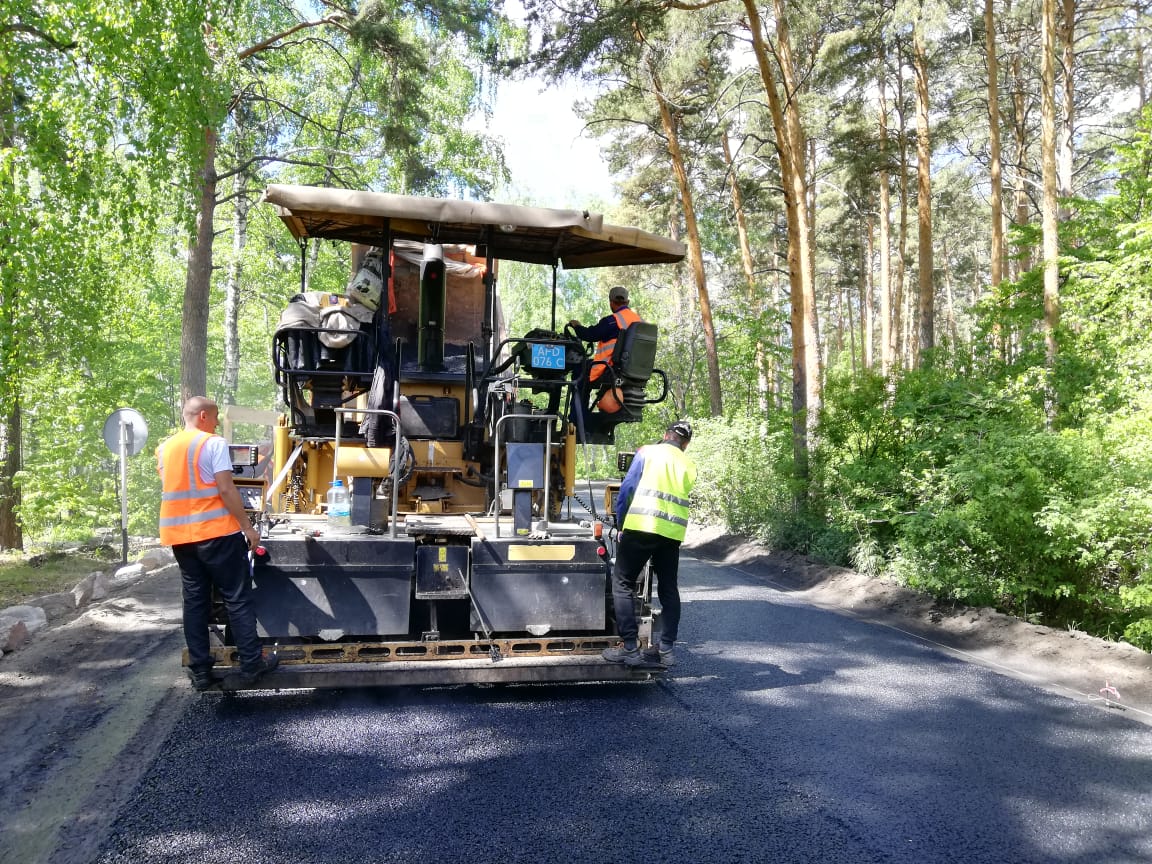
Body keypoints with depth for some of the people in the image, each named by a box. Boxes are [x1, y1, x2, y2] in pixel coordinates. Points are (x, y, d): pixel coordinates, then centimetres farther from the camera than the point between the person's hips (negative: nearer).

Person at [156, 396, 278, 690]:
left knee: (194, 601, 10)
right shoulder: (214, 443, -9)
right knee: (238, 599, 2)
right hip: (216, 532, -6)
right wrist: (247, 527, -10)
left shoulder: (164, 449, 13)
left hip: (179, 535, 7)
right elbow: (226, 490, -14)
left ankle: (200, 671, 12)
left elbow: (173, 488, 19)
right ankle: (251, 664, 6)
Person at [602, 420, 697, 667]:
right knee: (669, 589, 14)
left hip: (642, 526, -4)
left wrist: (620, 522, 12)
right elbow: (681, 497, 19)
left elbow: (627, 487, 2)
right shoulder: (690, 467, 18)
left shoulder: (648, 452, 6)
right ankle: (666, 649, 15)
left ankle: (629, 647, -2)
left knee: (623, 583, 2)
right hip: (673, 532, 4)